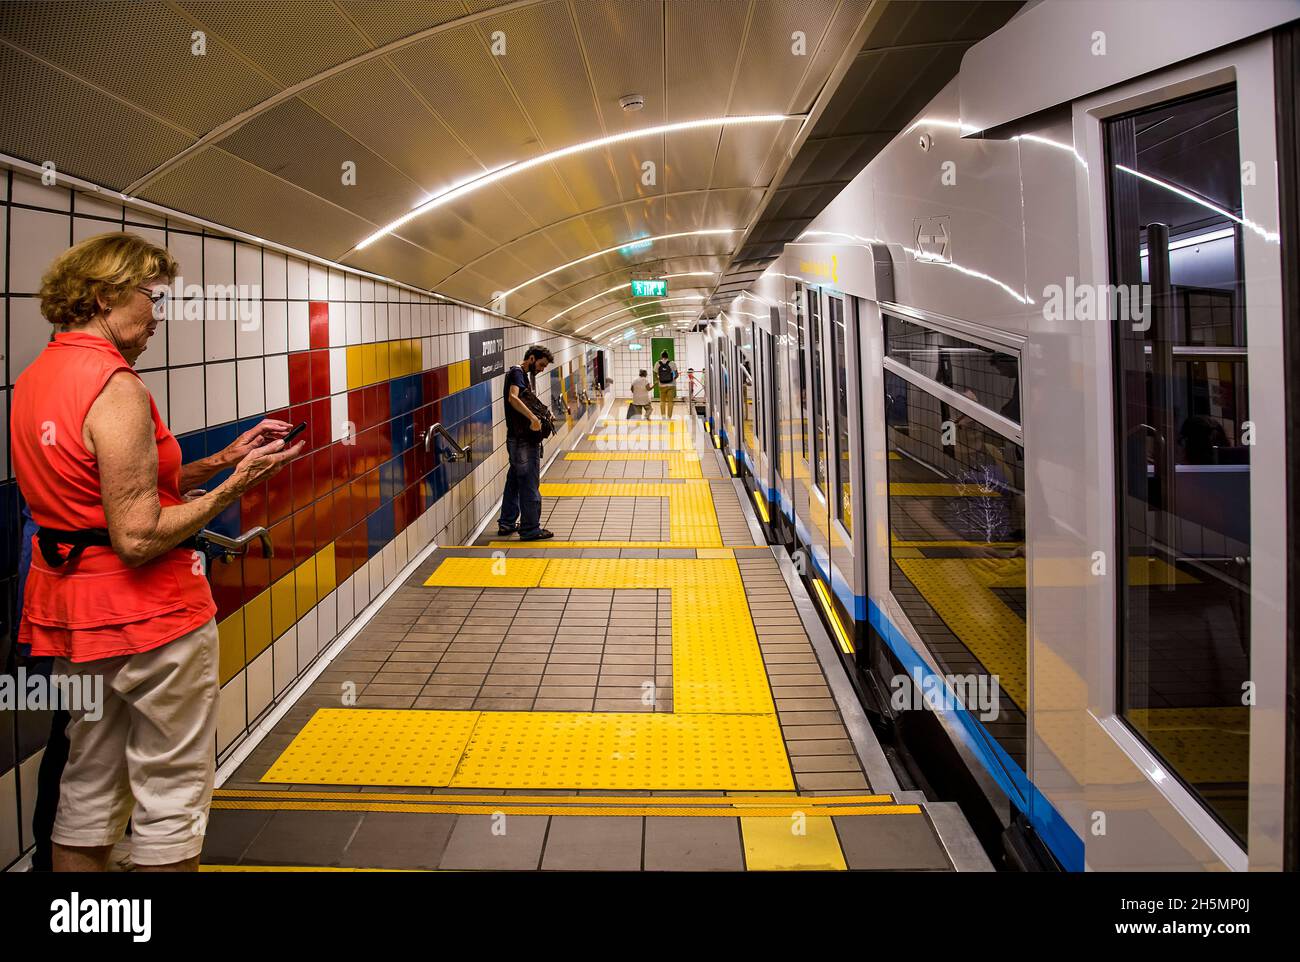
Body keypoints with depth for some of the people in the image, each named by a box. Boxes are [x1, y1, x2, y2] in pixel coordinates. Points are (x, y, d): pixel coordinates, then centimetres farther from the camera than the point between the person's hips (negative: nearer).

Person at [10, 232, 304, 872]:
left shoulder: (32, 380, 8)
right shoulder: (115, 387, -20)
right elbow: (138, 537, -23)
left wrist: (222, 460, 7)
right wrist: (234, 486, -16)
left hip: (68, 609, 9)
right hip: (148, 614, -9)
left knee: (87, 793, 19)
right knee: (171, 797, 5)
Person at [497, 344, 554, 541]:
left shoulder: (525, 375, 19)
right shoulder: (517, 372, -12)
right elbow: (513, 398, -29)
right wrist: (533, 417, -35)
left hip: (518, 439, 10)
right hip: (523, 439, -10)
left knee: (514, 481, 16)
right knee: (530, 484, -5)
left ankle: (507, 524, 24)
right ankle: (530, 529, 0)